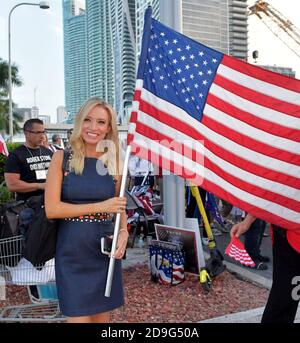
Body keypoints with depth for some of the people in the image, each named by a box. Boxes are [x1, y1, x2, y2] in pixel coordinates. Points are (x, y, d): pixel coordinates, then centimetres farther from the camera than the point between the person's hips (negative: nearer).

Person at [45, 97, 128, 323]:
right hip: (72, 253, -3)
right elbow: (51, 209, -11)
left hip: (106, 250, 3)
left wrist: (124, 232, -6)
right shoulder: (62, 158, -4)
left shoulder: (114, 162, 3)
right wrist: (101, 206, -14)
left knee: (103, 317, 15)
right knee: (79, 317, 3)